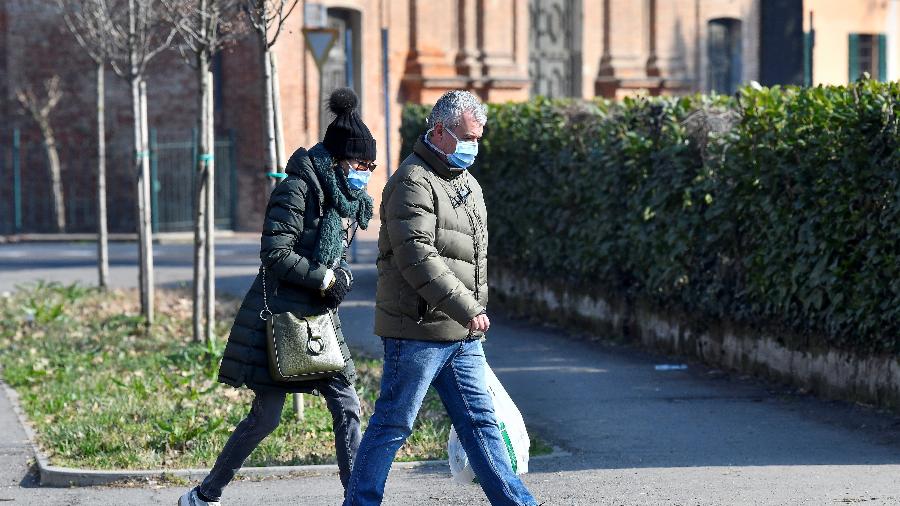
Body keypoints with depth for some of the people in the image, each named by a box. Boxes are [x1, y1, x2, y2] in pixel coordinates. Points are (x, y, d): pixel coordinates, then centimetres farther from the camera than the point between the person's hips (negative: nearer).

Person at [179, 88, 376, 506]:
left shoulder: (349, 200, 11)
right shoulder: (298, 188, -14)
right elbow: (275, 254, -18)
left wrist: (341, 276, -1)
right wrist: (324, 279, -16)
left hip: (319, 316, 8)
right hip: (279, 314, -8)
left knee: (346, 406, 0)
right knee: (267, 416, -3)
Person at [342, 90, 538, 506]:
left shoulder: (467, 183, 18)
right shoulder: (413, 182, -13)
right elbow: (416, 258, -22)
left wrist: (476, 309, 23)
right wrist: (467, 310, -22)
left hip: (463, 334, 8)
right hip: (419, 329, -8)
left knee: (480, 422, 10)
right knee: (393, 424, -3)